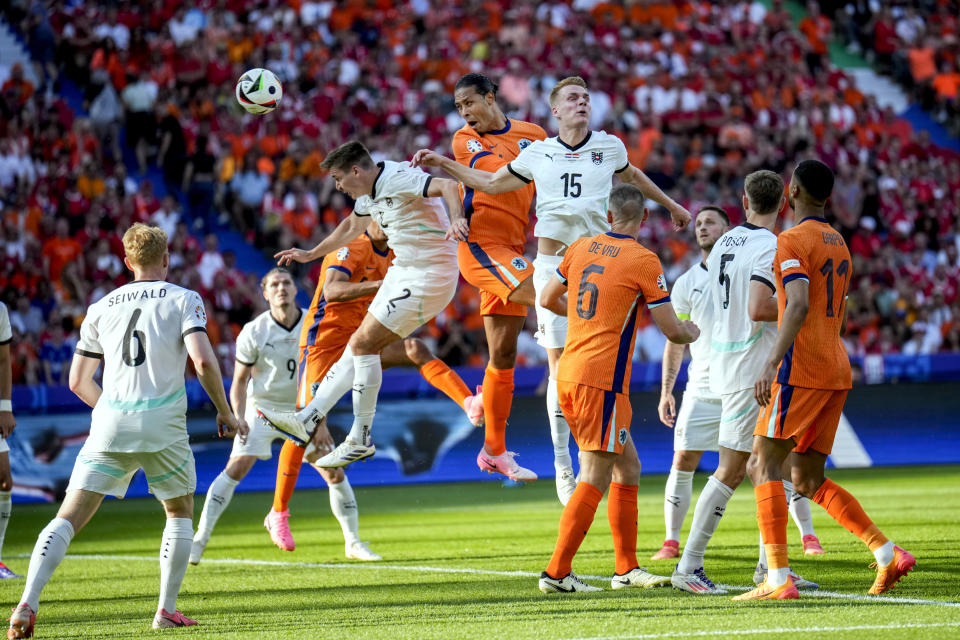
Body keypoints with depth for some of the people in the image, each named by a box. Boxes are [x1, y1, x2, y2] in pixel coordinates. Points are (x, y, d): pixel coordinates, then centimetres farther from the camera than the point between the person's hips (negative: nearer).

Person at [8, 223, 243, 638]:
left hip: (111, 423, 2)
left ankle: (27, 605, -18)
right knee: (180, 512, 20)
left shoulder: (101, 308, 14)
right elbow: (203, 361, -10)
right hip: (163, 425, -2)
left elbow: (77, 381, 16)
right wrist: (225, 414, 3)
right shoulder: (184, 300, 4)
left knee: (68, 518, -1)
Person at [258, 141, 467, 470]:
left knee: (362, 344, -9)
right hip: (402, 273, 9)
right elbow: (352, 226, 31)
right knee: (360, 345, 8)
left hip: (428, 278, -9)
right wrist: (311, 254, 39)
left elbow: (448, 186, -35)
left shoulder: (398, 179, -20)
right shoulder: (369, 192, 10)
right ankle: (309, 418, 11)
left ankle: (360, 439, 0)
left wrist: (456, 220, -54)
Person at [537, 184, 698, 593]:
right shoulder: (643, 261, -9)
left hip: (568, 373, 8)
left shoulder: (581, 248, 9)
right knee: (594, 479, -5)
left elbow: (548, 300, 22)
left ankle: (627, 568, 18)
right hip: (602, 380, -8)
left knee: (627, 468, 16)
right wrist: (691, 332, 17)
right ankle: (557, 573, -9)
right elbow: (672, 331, -6)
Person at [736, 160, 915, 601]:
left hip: (801, 369, -8)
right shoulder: (839, 244, 21)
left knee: (763, 466, -7)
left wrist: (771, 363, -28)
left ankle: (779, 579, -18)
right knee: (807, 479, 12)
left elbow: (799, 306, -22)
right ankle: (888, 555, 1)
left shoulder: (792, 241, -7)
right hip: (836, 371, 8)